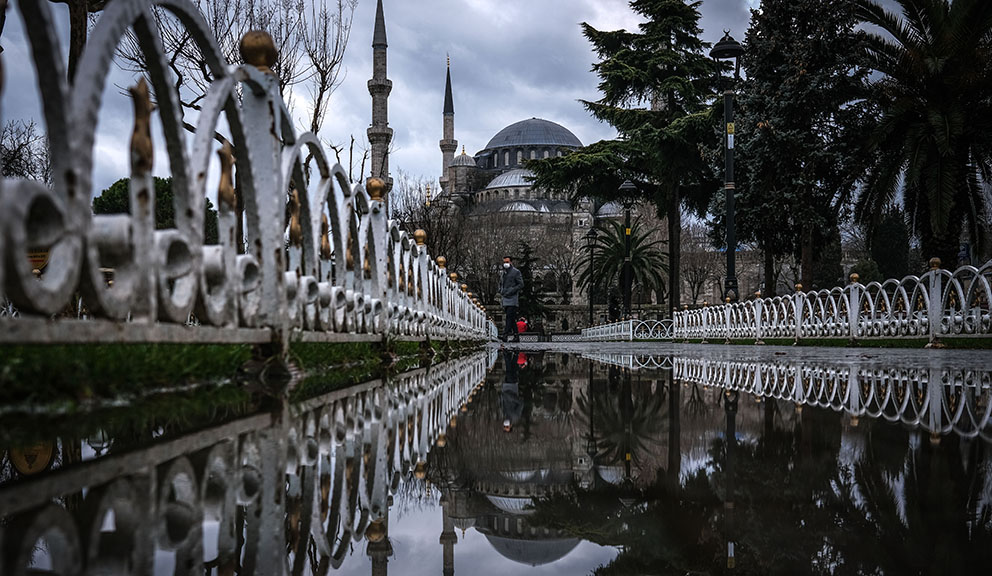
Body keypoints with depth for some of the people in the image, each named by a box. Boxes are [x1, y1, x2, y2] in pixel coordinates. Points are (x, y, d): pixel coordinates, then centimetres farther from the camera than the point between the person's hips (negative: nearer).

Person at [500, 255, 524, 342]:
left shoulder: (516, 272, -2)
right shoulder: (504, 273, 20)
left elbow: (521, 285, -7)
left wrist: (511, 291, -16)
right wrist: (501, 290, 10)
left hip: (512, 299, -8)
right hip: (505, 299, 8)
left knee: (509, 316, -16)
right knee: (511, 318, 8)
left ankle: (506, 334, -23)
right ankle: (516, 336, 11)